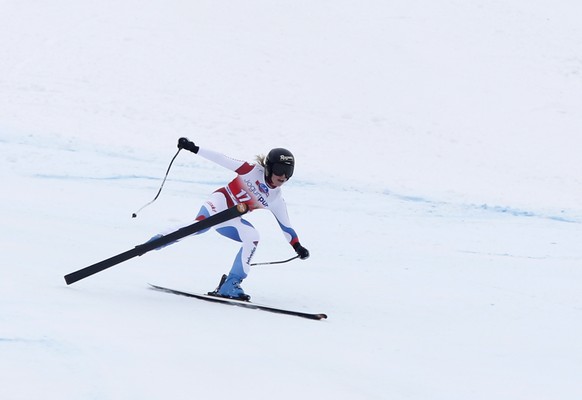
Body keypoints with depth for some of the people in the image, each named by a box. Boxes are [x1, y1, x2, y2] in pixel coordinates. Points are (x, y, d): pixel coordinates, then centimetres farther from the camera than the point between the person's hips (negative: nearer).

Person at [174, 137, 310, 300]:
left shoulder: (276, 200, 5)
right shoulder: (253, 171, -9)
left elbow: (285, 225, 15)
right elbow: (223, 160, -11)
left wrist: (297, 246, 5)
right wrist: (194, 149, -16)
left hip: (230, 220, 6)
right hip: (219, 202, -6)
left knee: (253, 237, -21)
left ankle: (230, 286, -17)